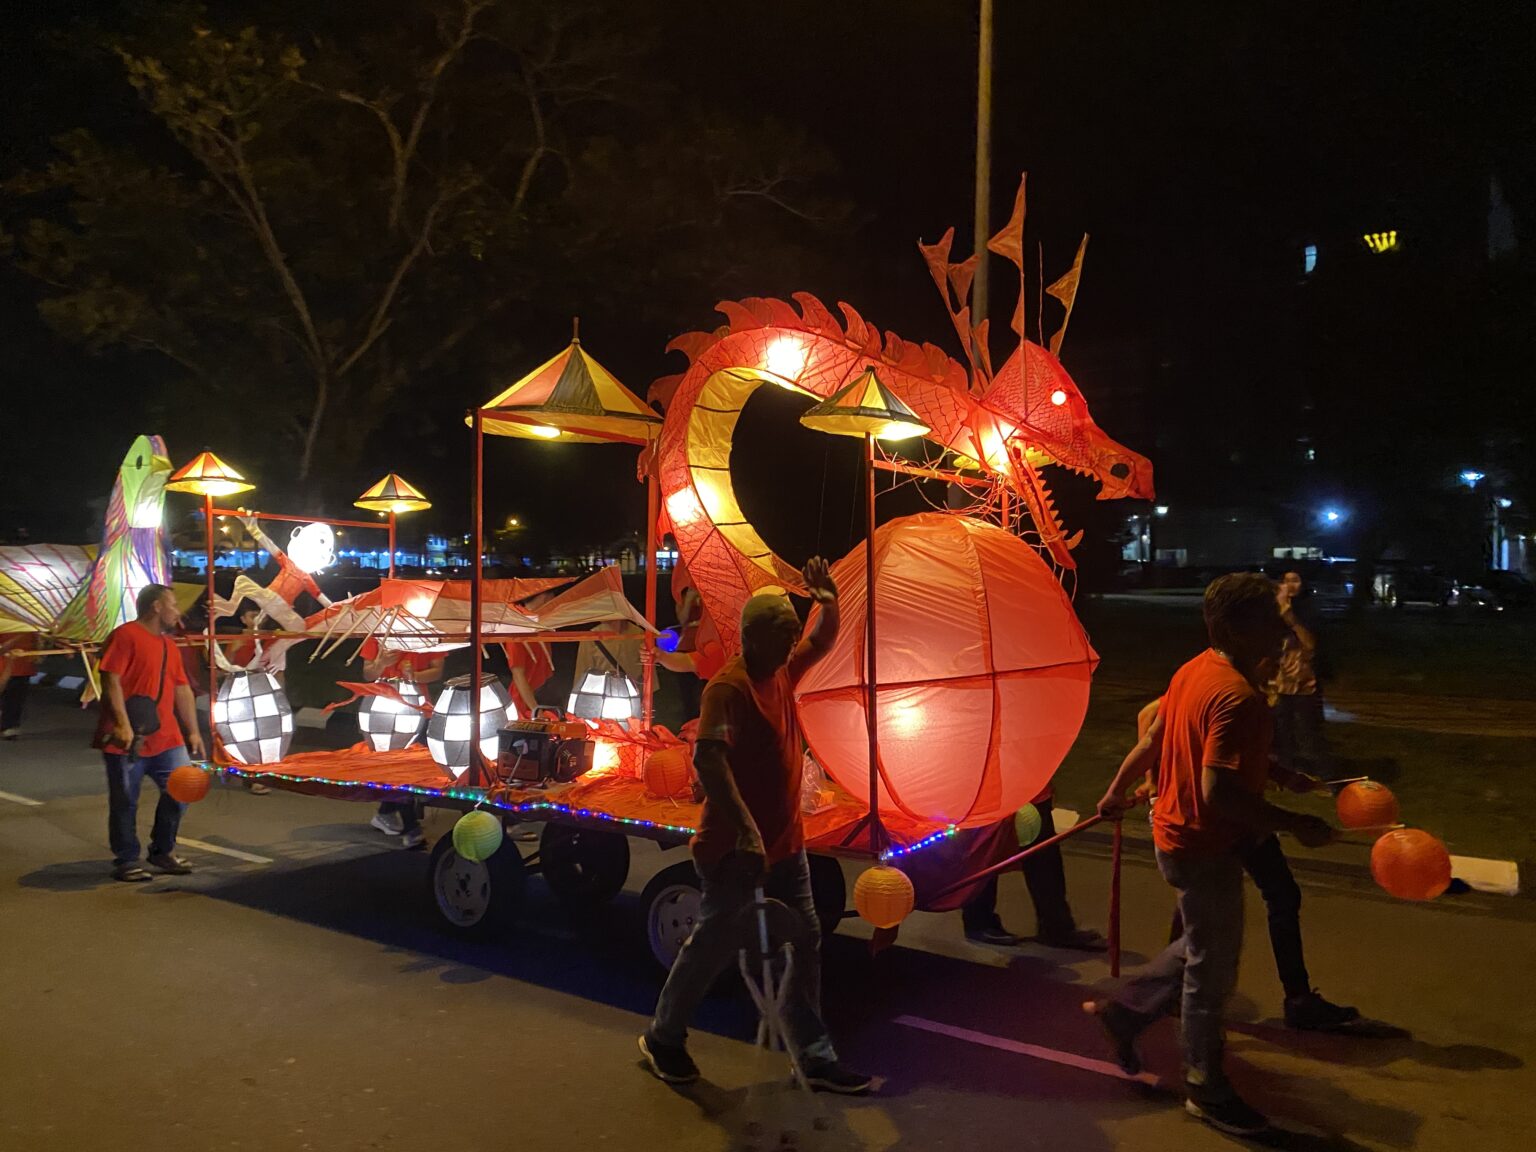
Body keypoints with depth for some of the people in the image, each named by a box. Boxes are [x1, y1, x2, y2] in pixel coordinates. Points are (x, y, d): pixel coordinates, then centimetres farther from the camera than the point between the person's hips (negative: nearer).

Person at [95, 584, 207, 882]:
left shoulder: (169, 644, 17)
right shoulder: (125, 635, -7)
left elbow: (182, 690, 18)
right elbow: (110, 680, -16)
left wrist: (193, 732, 15)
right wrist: (122, 724, -23)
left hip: (166, 738, 7)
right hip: (126, 741, -7)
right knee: (125, 802, 2)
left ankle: (163, 852, 18)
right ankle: (126, 861, 15)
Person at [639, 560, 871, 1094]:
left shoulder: (782, 672, 6)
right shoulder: (730, 685, -20)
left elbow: (821, 642, 23)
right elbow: (707, 758, -31)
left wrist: (828, 600, 2)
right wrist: (746, 831, -36)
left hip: (785, 844, 9)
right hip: (737, 849, -8)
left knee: (804, 945, 11)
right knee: (714, 945, 6)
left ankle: (816, 1059, 21)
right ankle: (662, 1038, 28)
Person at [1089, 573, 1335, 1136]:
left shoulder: (1193, 671, 2)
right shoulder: (1237, 697, -27)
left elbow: (1150, 743, 11)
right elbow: (1219, 791, -32)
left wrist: (1116, 792, 24)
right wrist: (1295, 825, -23)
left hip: (1177, 831, 9)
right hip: (1206, 847, -9)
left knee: (1204, 947, 26)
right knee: (1211, 968, 9)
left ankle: (1123, 1010, 35)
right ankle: (1207, 1090, 27)